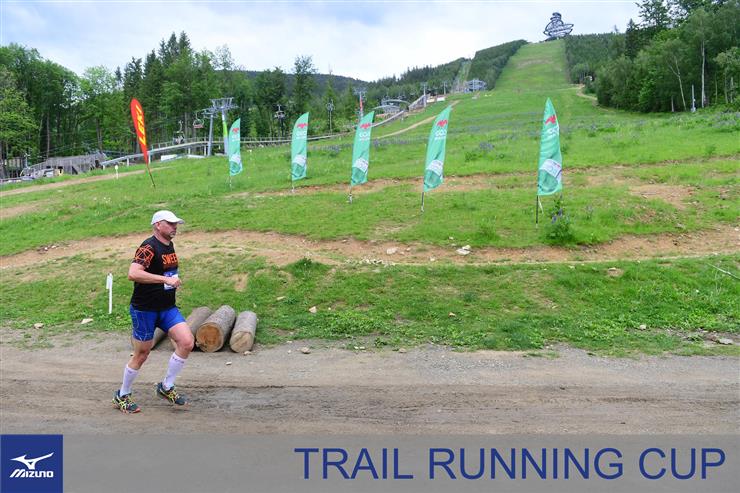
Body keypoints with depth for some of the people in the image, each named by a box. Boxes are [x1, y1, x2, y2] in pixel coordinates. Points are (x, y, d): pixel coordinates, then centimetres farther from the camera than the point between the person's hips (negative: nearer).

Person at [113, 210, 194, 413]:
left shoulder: (169, 246, 10)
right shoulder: (149, 247, -18)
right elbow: (133, 273, -34)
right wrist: (166, 279, -34)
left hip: (167, 308, 7)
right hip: (144, 310, -7)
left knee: (187, 342, -10)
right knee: (141, 355, 5)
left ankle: (166, 387, 8)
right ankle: (122, 396, 28)